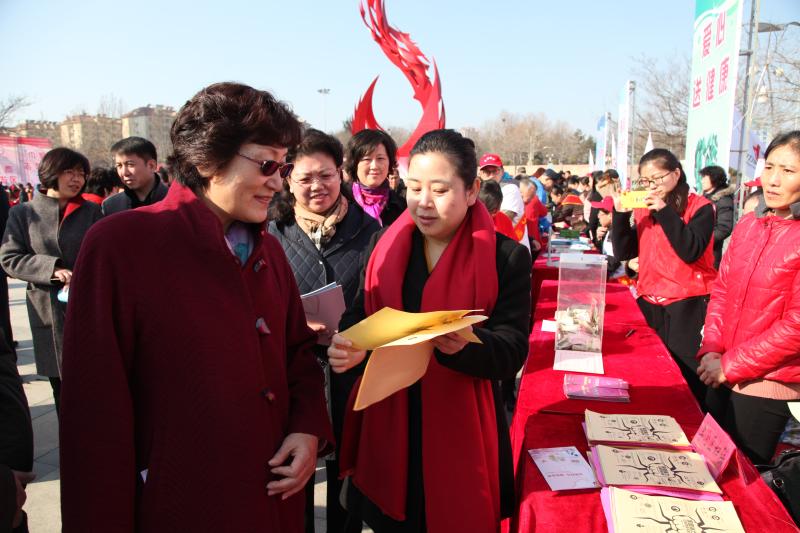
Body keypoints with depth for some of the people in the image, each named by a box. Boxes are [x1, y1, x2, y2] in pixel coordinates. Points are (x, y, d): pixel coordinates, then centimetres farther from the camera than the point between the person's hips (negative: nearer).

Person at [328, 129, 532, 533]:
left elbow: (512, 351, -12)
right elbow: (359, 318, 3)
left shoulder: (506, 257, -7)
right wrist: (348, 346, -20)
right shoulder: (386, 246, 3)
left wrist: (465, 346, -32)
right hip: (387, 425, 3)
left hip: (461, 429, -3)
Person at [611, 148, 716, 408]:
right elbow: (623, 252, 2)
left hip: (687, 304, -5)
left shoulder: (700, 207, -5)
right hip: (649, 301, 5)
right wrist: (621, 213, -10)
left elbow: (690, 251, -20)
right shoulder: (644, 208, 10)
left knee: (685, 377, -1)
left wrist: (664, 210, -21)